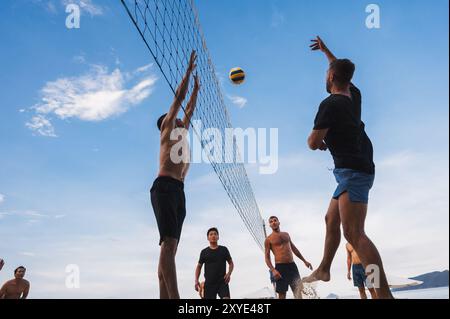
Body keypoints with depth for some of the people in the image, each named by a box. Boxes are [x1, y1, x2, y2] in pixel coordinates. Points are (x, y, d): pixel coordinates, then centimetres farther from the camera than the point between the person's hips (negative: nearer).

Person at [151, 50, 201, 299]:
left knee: (170, 247, 1)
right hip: (165, 188, -8)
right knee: (169, 243, -21)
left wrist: (196, 89, 48)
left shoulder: (181, 134, 31)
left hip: (178, 191, 9)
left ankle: (165, 298, -1)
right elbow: (179, 97, 14)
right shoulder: (167, 129, 13)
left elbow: (189, 110, 42)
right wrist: (189, 70, 20)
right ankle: (174, 298, -30)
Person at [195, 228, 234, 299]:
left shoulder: (224, 250, 7)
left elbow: (231, 263, 14)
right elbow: (199, 266, 15)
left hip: (222, 282, -1)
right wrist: (196, 280, 2)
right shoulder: (204, 252, 7)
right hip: (209, 283, 1)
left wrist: (229, 274, -5)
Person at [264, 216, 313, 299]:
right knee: (282, 294, -4)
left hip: (292, 265, 5)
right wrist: (273, 270, -19)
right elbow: (267, 257, -4)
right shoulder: (268, 239, 0)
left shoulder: (286, 234, 17)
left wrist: (304, 261, 23)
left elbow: (294, 248, 26)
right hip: (280, 267, -5)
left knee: (298, 292, 0)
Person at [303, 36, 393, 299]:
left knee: (354, 233, -19)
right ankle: (324, 269, 33)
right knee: (332, 220, 20)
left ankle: (385, 294, -24)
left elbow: (313, 144, -13)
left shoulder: (330, 104, -13)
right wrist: (326, 51, 45)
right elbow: (344, 71, 34)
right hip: (356, 169, 10)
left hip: (353, 170, -10)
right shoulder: (354, 95, 12)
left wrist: (315, 139, 11)